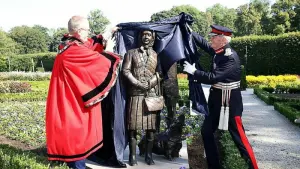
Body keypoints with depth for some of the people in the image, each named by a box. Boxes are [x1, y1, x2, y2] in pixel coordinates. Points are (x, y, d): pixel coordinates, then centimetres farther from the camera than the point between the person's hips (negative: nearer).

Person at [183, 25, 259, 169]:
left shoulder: (231, 57, -22)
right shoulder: (218, 51, 2)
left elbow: (213, 78, -27)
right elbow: (203, 43, 15)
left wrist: (193, 71, -19)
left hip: (229, 102, -9)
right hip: (216, 100, 9)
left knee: (238, 136, -2)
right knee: (206, 131, 13)